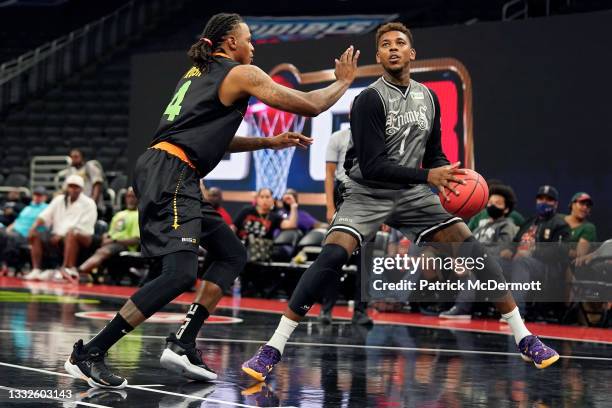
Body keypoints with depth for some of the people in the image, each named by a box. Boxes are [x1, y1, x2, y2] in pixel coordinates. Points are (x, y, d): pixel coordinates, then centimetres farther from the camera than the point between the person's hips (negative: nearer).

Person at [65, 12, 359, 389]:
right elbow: (310, 105, 0)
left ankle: (183, 344, 6)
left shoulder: (199, 73, 26)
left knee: (233, 255, 14)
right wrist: (344, 80, 18)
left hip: (174, 180, 10)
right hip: (169, 175, -10)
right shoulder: (242, 73, 1)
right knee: (180, 273, -19)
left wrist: (269, 142, 31)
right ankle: (88, 354, -19)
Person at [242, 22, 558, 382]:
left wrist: (451, 174, -8)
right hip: (368, 193, -5)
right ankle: (273, 349, -23)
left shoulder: (428, 97, 5)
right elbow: (371, 166, -20)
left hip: (412, 194, 5)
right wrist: (427, 176, -28)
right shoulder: (370, 99, -14)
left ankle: (524, 339, 1)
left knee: (470, 246, -9)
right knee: (334, 254, -28)